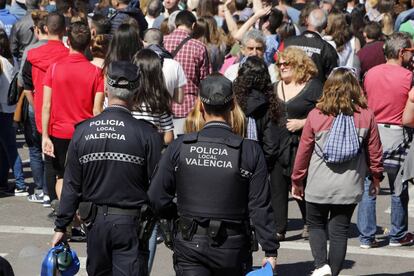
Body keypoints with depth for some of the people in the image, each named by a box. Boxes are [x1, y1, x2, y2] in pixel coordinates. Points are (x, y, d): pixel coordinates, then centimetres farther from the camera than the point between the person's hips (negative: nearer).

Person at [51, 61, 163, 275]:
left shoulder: (83, 131, -4)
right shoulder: (147, 134, -12)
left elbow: (71, 185, 1)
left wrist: (61, 226, 10)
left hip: (96, 221, 3)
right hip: (131, 223, -3)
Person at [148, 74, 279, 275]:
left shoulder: (179, 147, -6)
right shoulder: (250, 151, -8)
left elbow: (156, 197, -3)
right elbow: (260, 207, -8)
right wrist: (271, 251, -2)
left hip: (190, 245, 0)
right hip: (233, 248, 0)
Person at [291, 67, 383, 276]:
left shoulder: (315, 115, -7)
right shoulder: (366, 116, -5)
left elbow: (303, 151, 0)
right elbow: (374, 152, 3)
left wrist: (297, 180, 13)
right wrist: (376, 178, 19)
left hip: (319, 186, -1)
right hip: (350, 187, 1)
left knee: (316, 225, 17)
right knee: (340, 230, 10)